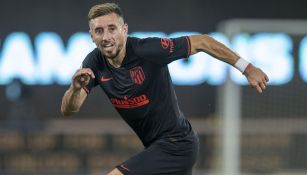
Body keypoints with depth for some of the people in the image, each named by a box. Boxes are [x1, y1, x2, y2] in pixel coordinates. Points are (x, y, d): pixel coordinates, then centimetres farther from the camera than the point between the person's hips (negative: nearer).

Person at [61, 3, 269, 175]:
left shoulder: (147, 50, -23)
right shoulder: (94, 63, -6)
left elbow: (201, 42, -15)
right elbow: (68, 110, -9)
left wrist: (246, 68, -13)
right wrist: (75, 89, -32)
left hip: (175, 144, -7)